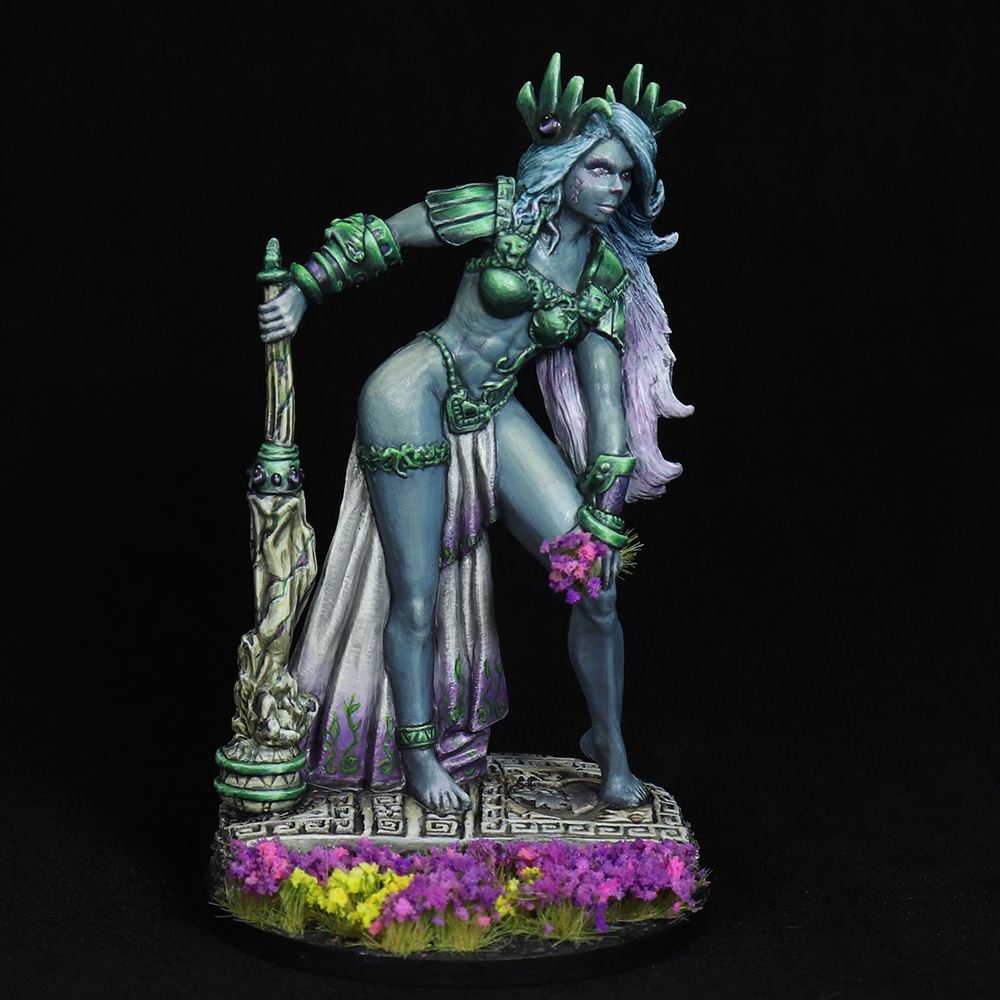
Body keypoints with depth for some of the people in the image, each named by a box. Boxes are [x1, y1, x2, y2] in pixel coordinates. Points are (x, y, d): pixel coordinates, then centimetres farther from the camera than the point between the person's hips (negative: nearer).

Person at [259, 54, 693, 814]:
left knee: (599, 578, -9)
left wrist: (607, 497, -1)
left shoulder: (609, 270, 4)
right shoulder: (502, 212, -11)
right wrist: (301, 291, -11)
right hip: (416, 398, -4)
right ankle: (417, 753, 23)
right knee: (416, 600, -1)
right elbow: (380, 236, -5)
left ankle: (611, 746, 9)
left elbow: (602, 382, 3)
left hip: (494, 418, 5)